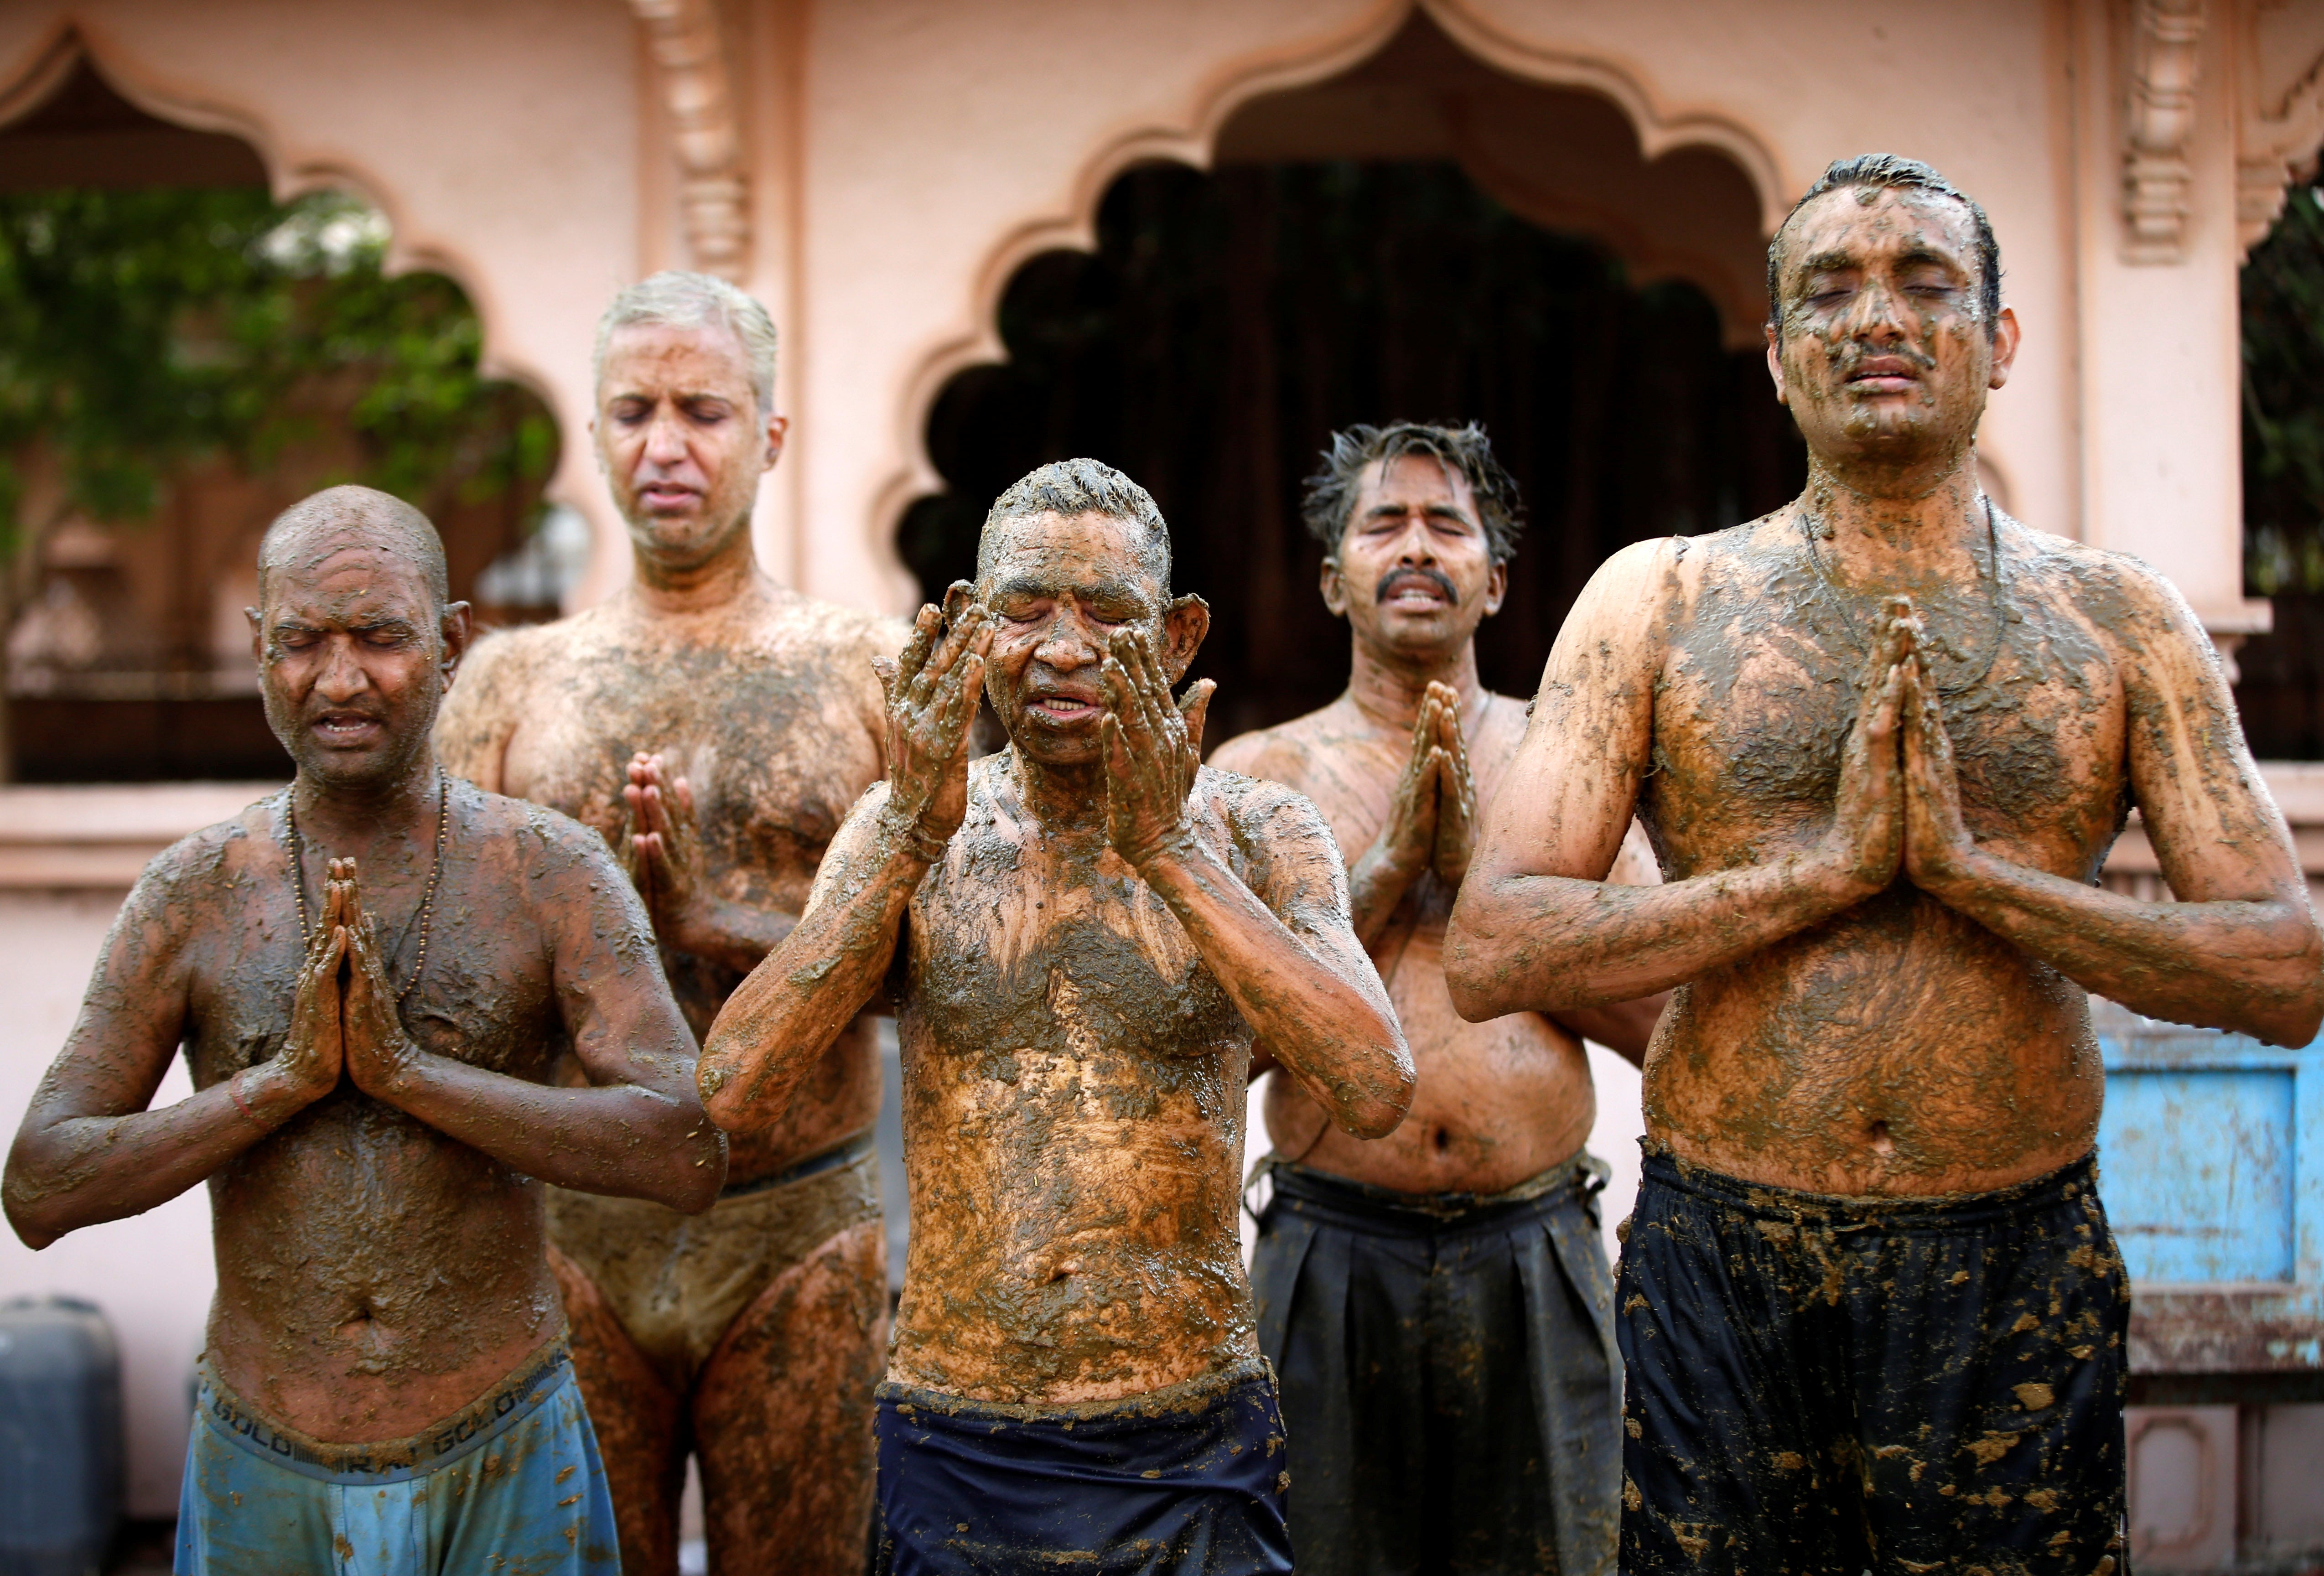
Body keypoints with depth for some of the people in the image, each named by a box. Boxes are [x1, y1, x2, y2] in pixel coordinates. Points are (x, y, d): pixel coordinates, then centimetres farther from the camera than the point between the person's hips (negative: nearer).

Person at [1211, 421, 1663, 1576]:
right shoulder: (1261, 774, 4)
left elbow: (1660, 1018, 0)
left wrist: (1479, 871, -9)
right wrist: (1391, 864, -11)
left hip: (1536, 1256, 1)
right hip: (1334, 1253, -1)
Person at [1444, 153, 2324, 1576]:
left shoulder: (2120, 619, 5)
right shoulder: (1660, 600, 3)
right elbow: (1492, 953, -6)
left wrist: (1973, 867, -12)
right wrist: (1822, 871, -14)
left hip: (2017, 1279, 1)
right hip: (1723, 1273, 0)